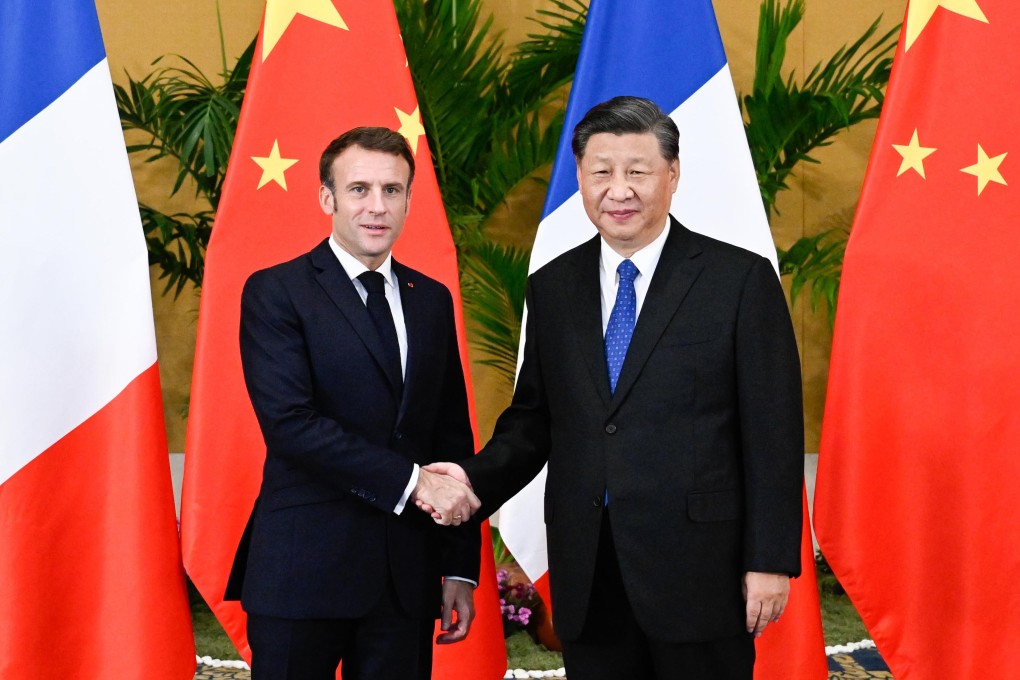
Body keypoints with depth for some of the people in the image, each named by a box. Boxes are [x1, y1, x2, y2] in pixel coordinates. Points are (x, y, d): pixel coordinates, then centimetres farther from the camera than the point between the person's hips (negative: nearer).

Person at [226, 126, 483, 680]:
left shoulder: (431, 299, 12)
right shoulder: (275, 293, -4)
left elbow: (452, 435, 12)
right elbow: (289, 423, -16)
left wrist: (461, 568, 9)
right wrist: (411, 481, -17)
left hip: (407, 576, 4)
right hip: (304, 571, -4)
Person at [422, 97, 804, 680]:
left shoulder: (741, 279, -4)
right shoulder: (552, 288, 9)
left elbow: (774, 433, -5)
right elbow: (534, 417, 13)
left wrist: (771, 561, -9)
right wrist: (478, 479, -6)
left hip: (700, 571, -4)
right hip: (588, 581, 4)